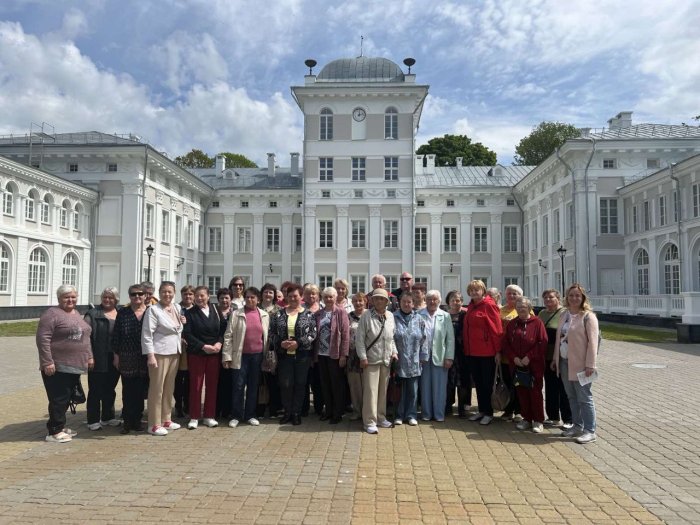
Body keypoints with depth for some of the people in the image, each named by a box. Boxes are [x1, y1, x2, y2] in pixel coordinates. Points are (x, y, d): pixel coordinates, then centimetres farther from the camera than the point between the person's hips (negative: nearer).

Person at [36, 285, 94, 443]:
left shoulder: (77, 314, 16)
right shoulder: (52, 314, -10)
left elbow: (85, 338, 22)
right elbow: (42, 338, -16)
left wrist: (89, 357, 17)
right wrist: (47, 362, -21)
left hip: (75, 366, 8)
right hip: (57, 366, -8)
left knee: (67, 398, 13)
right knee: (58, 399, -4)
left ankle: (60, 426, 23)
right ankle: (54, 431, 4)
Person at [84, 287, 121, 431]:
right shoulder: (93, 314, -3)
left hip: (114, 359, 4)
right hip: (98, 359, -4)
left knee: (110, 390, 15)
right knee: (95, 390, 4)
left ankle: (108, 417, 28)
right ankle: (93, 420, 15)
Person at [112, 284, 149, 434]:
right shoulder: (122, 313, 3)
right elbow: (115, 336, 3)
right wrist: (116, 355, -1)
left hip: (144, 359, 1)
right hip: (127, 358, 0)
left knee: (140, 391, 7)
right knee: (128, 391, 5)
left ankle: (137, 420, 19)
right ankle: (127, 421, 16)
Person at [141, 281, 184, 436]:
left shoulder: (177, 308, 11)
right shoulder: (153, 310, -8)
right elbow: (147, 335, -13)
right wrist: (150, 355, -19)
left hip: (175, 353, 7)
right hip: (159, 353, -6)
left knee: (169, 388, 13)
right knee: (157, 389, -1)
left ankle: (166, 419, 24)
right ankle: (154, 424, 6)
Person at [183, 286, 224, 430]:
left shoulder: (215, 311, 7)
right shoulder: (189, 313, -2)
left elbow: (223, 329, 6)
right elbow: (187, 334, -9)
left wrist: (219, 343, -11)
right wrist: (203, 346, -17)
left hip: (214, 353, 3)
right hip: (196, 353, -2)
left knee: (212, 385, 6)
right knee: (196, 385, 2)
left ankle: (209, 416, 17)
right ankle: (194, 417, 12)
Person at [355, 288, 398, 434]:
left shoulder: (390, 316, 6)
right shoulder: (366, 316, -9)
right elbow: (359, 338, -9)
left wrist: (394, 352, 5)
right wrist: (363, 357, -12)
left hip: (386, 360, 5)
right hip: (371, 360, -5)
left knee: (383, 390, 14)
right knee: (371, 390, -4)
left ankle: (381, 418, 27)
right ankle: (370, 422, 6)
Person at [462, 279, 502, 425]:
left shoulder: (489, 305, -10)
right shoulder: (471, 306, 12)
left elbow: (496, 329, -13)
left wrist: (497, 350, -14)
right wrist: (466, 347, 11)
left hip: (487, 352, -7)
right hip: (472, 352, 7)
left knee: (487, 383, 3)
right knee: (478, 382, 14)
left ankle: (489, 413, 15)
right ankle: (481, 410, 25)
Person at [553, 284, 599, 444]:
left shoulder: (588, 316, -10)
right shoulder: (564, 315, 11)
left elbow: (592, 342, -15)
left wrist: (590, 365, -19)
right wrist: (555, 359, 14)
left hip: (580, 364, -7)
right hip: (565, 362, 7)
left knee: (584, 398, 1)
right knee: (572, 397, 16)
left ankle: (590, 431, 11)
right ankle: (577, 426, 28)